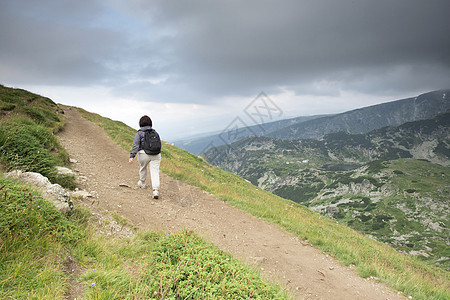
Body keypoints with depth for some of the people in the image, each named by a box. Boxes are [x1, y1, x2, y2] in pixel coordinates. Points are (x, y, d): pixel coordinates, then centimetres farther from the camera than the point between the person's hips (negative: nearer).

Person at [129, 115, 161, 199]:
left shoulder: (139, 133, -1)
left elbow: (135, 145, -13)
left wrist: (131, 157, -20)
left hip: (144, 154, -1)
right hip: (155, 155, 1)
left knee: (142, 167, 26)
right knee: (155, 172, -3)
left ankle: (142, 183, 45)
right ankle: (156, 190, -21)